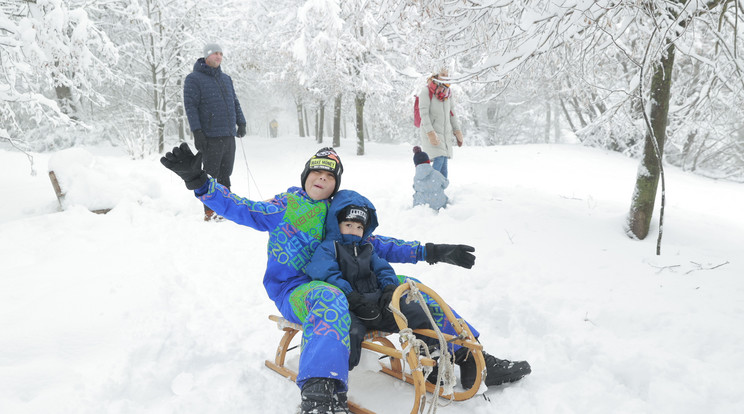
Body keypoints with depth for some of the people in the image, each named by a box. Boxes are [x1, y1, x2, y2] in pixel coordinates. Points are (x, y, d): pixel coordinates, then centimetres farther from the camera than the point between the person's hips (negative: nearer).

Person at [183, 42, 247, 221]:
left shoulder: (226, 78, 19)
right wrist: (197, 132, -17)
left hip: (229, 136, 6)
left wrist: (241, 123, 15)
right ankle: (210, 212, 5)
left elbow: (235, 102, 25)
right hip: (211, 137, -6)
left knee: (225, 175, 12)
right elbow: (190, 105, -9)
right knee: (210, 176, -2)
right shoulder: (194, 79, -2)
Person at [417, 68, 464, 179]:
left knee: (444, 164, 3)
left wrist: (457, 131, 6)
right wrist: (430, 133, -27)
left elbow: (451, 112, 12)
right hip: (431, 131, -6)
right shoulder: (426, 91, -12)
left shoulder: (447, 92, 7)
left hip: (445, 132, 6)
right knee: (439, 160, -18)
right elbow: (423, 113, -18)